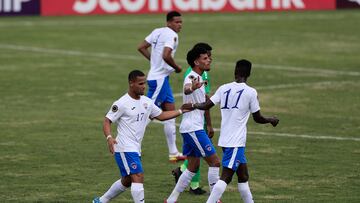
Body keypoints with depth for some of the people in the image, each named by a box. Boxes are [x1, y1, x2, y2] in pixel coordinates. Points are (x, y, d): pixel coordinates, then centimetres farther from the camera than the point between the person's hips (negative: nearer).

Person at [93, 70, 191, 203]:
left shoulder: (146, 102, 8)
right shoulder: (122, 104, -13)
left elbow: (161, 116, 18)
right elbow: (107, 121, -12)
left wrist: (181, 111, 9)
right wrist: (109, 138, -30)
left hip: (136, 149, 9)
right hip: (125, 148, -9)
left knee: (127, 181, 19)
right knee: (138, 177, -18)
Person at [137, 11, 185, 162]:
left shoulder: (158, 32, 12)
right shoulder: (171, 35, -14)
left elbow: (141, 47, 15)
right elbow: (166, 56, -27)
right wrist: (177, 68, -11)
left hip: (161, 77, 10)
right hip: (159, 78, -10)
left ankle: (173, 153, 16)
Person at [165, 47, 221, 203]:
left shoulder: (198, 79, 17)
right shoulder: (192, 77, -14)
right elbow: (186, 89, -40)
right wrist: (192, 87, -62)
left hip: (190, 128, 10)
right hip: (193, 128, -10)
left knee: (193, 166, 13)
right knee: (215, 162, -8)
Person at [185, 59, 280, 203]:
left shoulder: (224, 88, 5)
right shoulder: (251, 92, -7)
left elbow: (206, 105, 1)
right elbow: (258, 118, 1)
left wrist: (195, 105, 21)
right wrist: (272, 120, 20)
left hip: (224, 140, 6)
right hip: (236, 142, -6)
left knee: (243, 175, 16)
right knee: (226, 176, -10)